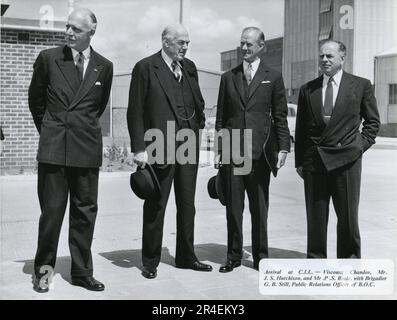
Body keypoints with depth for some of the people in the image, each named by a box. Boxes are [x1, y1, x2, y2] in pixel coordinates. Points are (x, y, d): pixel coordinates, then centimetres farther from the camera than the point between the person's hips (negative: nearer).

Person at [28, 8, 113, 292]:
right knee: (51, 210, 1)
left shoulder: (104, 67, 6)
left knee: (85, 211, 6)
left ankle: (82, 272, 18)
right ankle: (43, 270, 16)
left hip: (88, 148, 2)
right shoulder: (48, 58, 3)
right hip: (53, 147, -1)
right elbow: (36, 100, 14)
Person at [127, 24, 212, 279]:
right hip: (160, 146, -6)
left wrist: (199, 122, 5)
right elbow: (135, 112, -8)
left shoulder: (190, 67, 13)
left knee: (187, 204, 13)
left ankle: (186, 257, 26)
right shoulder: (145, 68, -5)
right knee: (156, 206, 3)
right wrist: (139, 148, -14)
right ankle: (150, 262, 16)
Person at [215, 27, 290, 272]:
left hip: (260, 151, -1)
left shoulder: (273, 78, 7)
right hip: (231, 151, 2)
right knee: (233, 207, 5)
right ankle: (234, 256, 16)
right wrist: (218, 149, 6)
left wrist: (283, 147, -4)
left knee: (260, 207, 6)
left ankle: (261, 256, 19)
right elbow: (221, 117, 12)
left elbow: (280, 116, 5)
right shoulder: (228, 77, 12)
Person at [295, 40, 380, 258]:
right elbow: (300, 129, 11)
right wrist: (299, 162, 7)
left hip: (346, 160, -2)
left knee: (348, 217, 4)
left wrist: (361, 145, -3)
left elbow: (372, 121, 11)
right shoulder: (307, 89, 10)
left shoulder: (361, 85, 4)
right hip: (314, 161, 2)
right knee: (315, 218, 6)